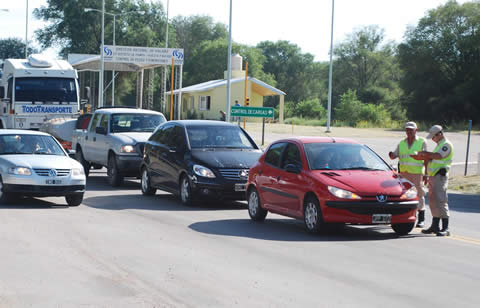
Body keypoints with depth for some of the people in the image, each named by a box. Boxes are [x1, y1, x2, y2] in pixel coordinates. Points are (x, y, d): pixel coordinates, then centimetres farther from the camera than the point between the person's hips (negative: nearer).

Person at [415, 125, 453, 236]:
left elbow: (438, 156, -24)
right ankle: (435, 226, 19)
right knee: (433, 201, 11)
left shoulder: (446, 144, -9)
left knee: (441, 201, -12)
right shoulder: (439, 144, 22)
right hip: (433, 176, 10)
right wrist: (424, 156, 6)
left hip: (440, 176, -10)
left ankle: (445, 228, -12)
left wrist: (426, 153, -12)